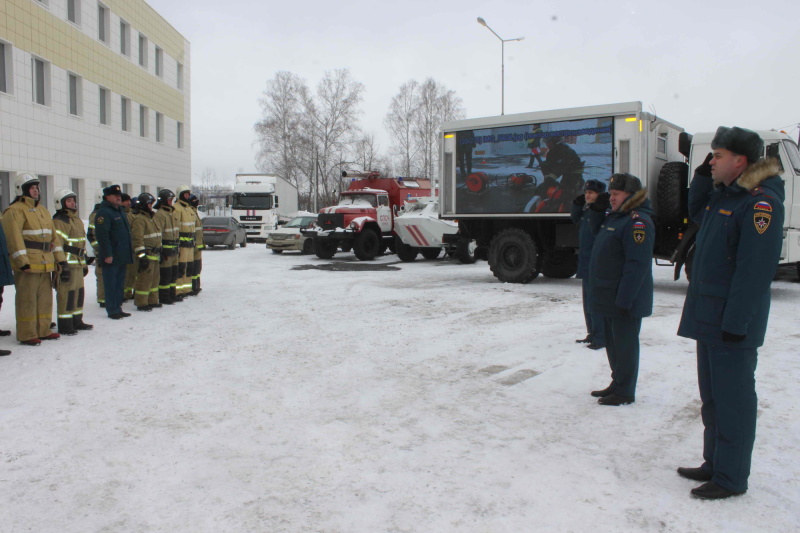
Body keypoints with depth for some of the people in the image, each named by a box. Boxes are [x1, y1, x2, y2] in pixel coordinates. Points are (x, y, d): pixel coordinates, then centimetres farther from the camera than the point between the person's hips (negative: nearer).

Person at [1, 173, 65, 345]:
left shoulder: (42, 210, 18)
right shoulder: (15, 211, -8)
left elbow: (53, 235, 20)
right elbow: (14, 237, -17)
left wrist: (59, 257, 12)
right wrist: (22, 260, -23)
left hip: (45, 263, 8)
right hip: (27, 265, -8)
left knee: (45, 298, 13)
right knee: (27, 299, -3)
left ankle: (43, 330, 23)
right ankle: (26, 335, 4)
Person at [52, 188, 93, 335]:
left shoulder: (77, 220, 20)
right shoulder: (59, 221, -11)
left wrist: (84, 263, 25)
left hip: (78, 264, 9)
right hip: (67, 265, -9)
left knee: (79, 292, 14)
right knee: (66, 293, -6)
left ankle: (77, 321, 25)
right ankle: (65, 325, -1)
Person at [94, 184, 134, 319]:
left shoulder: (120, 212, 18)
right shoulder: (104, 212, -12)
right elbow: (102, 235, -20)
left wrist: (128, 255, 21)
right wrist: (107, 254, -23)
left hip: (122, 257, 9)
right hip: (111, 257, -9)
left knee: (120, 284, 14)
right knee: (111, 284, -2)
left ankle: (118, 307, 22)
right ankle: (112, 310, 3)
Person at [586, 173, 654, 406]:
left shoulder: (637, 221, -19)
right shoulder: (615, 217, 13)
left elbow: (638, 264, -24)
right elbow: (598, 232, 31)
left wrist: (624, 299, -25)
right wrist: (597, 211, 12)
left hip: (625, 300, -10)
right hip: (610, 298, 10)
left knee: (624, 344, 0)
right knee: (612, 342, 17)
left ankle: (625, 392, 9)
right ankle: (617, 384, 29)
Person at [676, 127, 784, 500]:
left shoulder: (760, 202, -17)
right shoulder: (721, 194, 12)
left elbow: (755, 269, -22)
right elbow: (696, 213, 32)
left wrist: (735, 322, -23)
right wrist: (702, 176, 14)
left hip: (732, 325, -10)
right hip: (708, 317, 10)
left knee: (732, 400, 0)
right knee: (712, 398, 17)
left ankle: (731, 478, 11)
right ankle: (714, 464, 29)